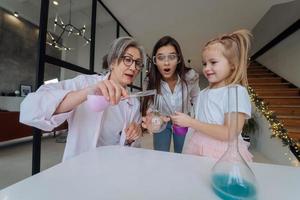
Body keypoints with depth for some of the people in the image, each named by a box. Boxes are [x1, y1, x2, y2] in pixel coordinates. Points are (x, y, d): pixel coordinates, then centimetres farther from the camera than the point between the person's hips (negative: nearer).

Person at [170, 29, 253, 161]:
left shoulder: (237, 91, -14)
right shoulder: (203, 93, 4)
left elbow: (229, 133, -20)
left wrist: (191, 122, -20)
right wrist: (183, 122, -5)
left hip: (223, 154, -5)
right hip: (197, 150, 5)